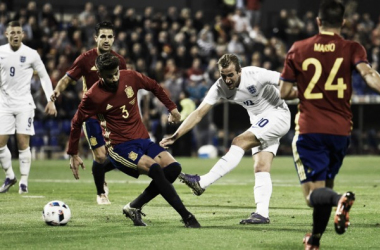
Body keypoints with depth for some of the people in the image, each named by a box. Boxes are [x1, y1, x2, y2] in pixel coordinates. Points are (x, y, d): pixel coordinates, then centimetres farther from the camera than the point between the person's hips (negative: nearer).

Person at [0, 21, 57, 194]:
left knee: (23, 142, -8)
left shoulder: (31, 54, -4)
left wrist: (51, 101, -2)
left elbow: (44, 76, 3)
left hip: (24, 104, -2)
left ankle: (24, 181, 0)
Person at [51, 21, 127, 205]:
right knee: (100, 156, -9)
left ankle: (99, 173, 31)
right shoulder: (85, 59, -8)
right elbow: (67, 79, -7)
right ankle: (101, 193, 15)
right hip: (92, 114, -3)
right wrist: (57, 91, -27)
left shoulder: (119, 61, 2)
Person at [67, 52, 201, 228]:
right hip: (120, 147, -6)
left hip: (143, 140, 6)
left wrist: (172, 108, 23)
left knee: (173, 168, -15)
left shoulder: (131, 77, -2)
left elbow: (155, 87, 19)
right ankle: (187, 217, -26)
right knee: (154, 168, -29)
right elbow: (76, 123, 2)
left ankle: (134, 207, -4)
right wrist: (73, 155, 7)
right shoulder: (93, 96, -12)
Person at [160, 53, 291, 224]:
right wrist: (175, 136, -18)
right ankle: (262, 214, -9)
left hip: (277, 115, -7)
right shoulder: (220, 87, -9)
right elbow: (199, 113, -10)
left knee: (239, 142, -22)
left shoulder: (256, 75, -25)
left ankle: (202, 183, -27)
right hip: (259, 121, 7)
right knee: (261, 168, -5)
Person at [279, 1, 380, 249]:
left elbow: (284, 92, 5)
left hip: (309, 129, -2)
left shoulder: (298, 49, 3)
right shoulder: (352, 49, 0)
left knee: (314, 192, -6)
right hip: (340, 129, 2)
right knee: (326, 184, 21)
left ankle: (340, 200, -38)